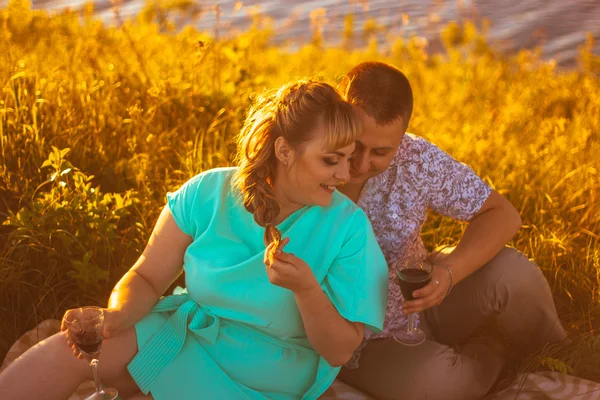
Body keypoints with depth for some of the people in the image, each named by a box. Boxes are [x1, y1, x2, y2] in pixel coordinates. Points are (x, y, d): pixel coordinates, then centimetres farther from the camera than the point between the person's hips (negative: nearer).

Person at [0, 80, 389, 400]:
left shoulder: (348, 226, -14)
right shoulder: (208, 194, -9)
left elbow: (339, 351, -10)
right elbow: (147, 278, 0)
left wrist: (306, 288, -29)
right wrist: (116, 316, -23)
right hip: (183, 334, 3)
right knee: (71, 349, -22)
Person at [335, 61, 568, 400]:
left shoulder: (417, 160, -16)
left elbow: (503, 215, -10)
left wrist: (449, 271, -27)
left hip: (425, 306, 3)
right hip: (361, 344, -2)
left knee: (509, 272, -24)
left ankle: (559, 357, 11)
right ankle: (492, 350, 5)